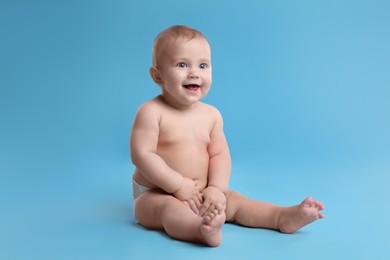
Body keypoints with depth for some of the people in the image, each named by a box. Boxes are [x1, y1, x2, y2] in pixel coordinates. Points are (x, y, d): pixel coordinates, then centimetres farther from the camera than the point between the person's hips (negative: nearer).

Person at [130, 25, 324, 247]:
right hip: (156, 194, -6)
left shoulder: (211, 115, 3)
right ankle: (205, 230, -62)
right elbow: (142, 155, -19)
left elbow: (219, 154, 1)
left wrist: (216, 188, -16)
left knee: (232, 200, -7)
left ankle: (284, 217, -16)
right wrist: (180, 185, -22)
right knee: (170, 208, -34)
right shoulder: (151, 112, -14)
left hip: (200, 195, 7)